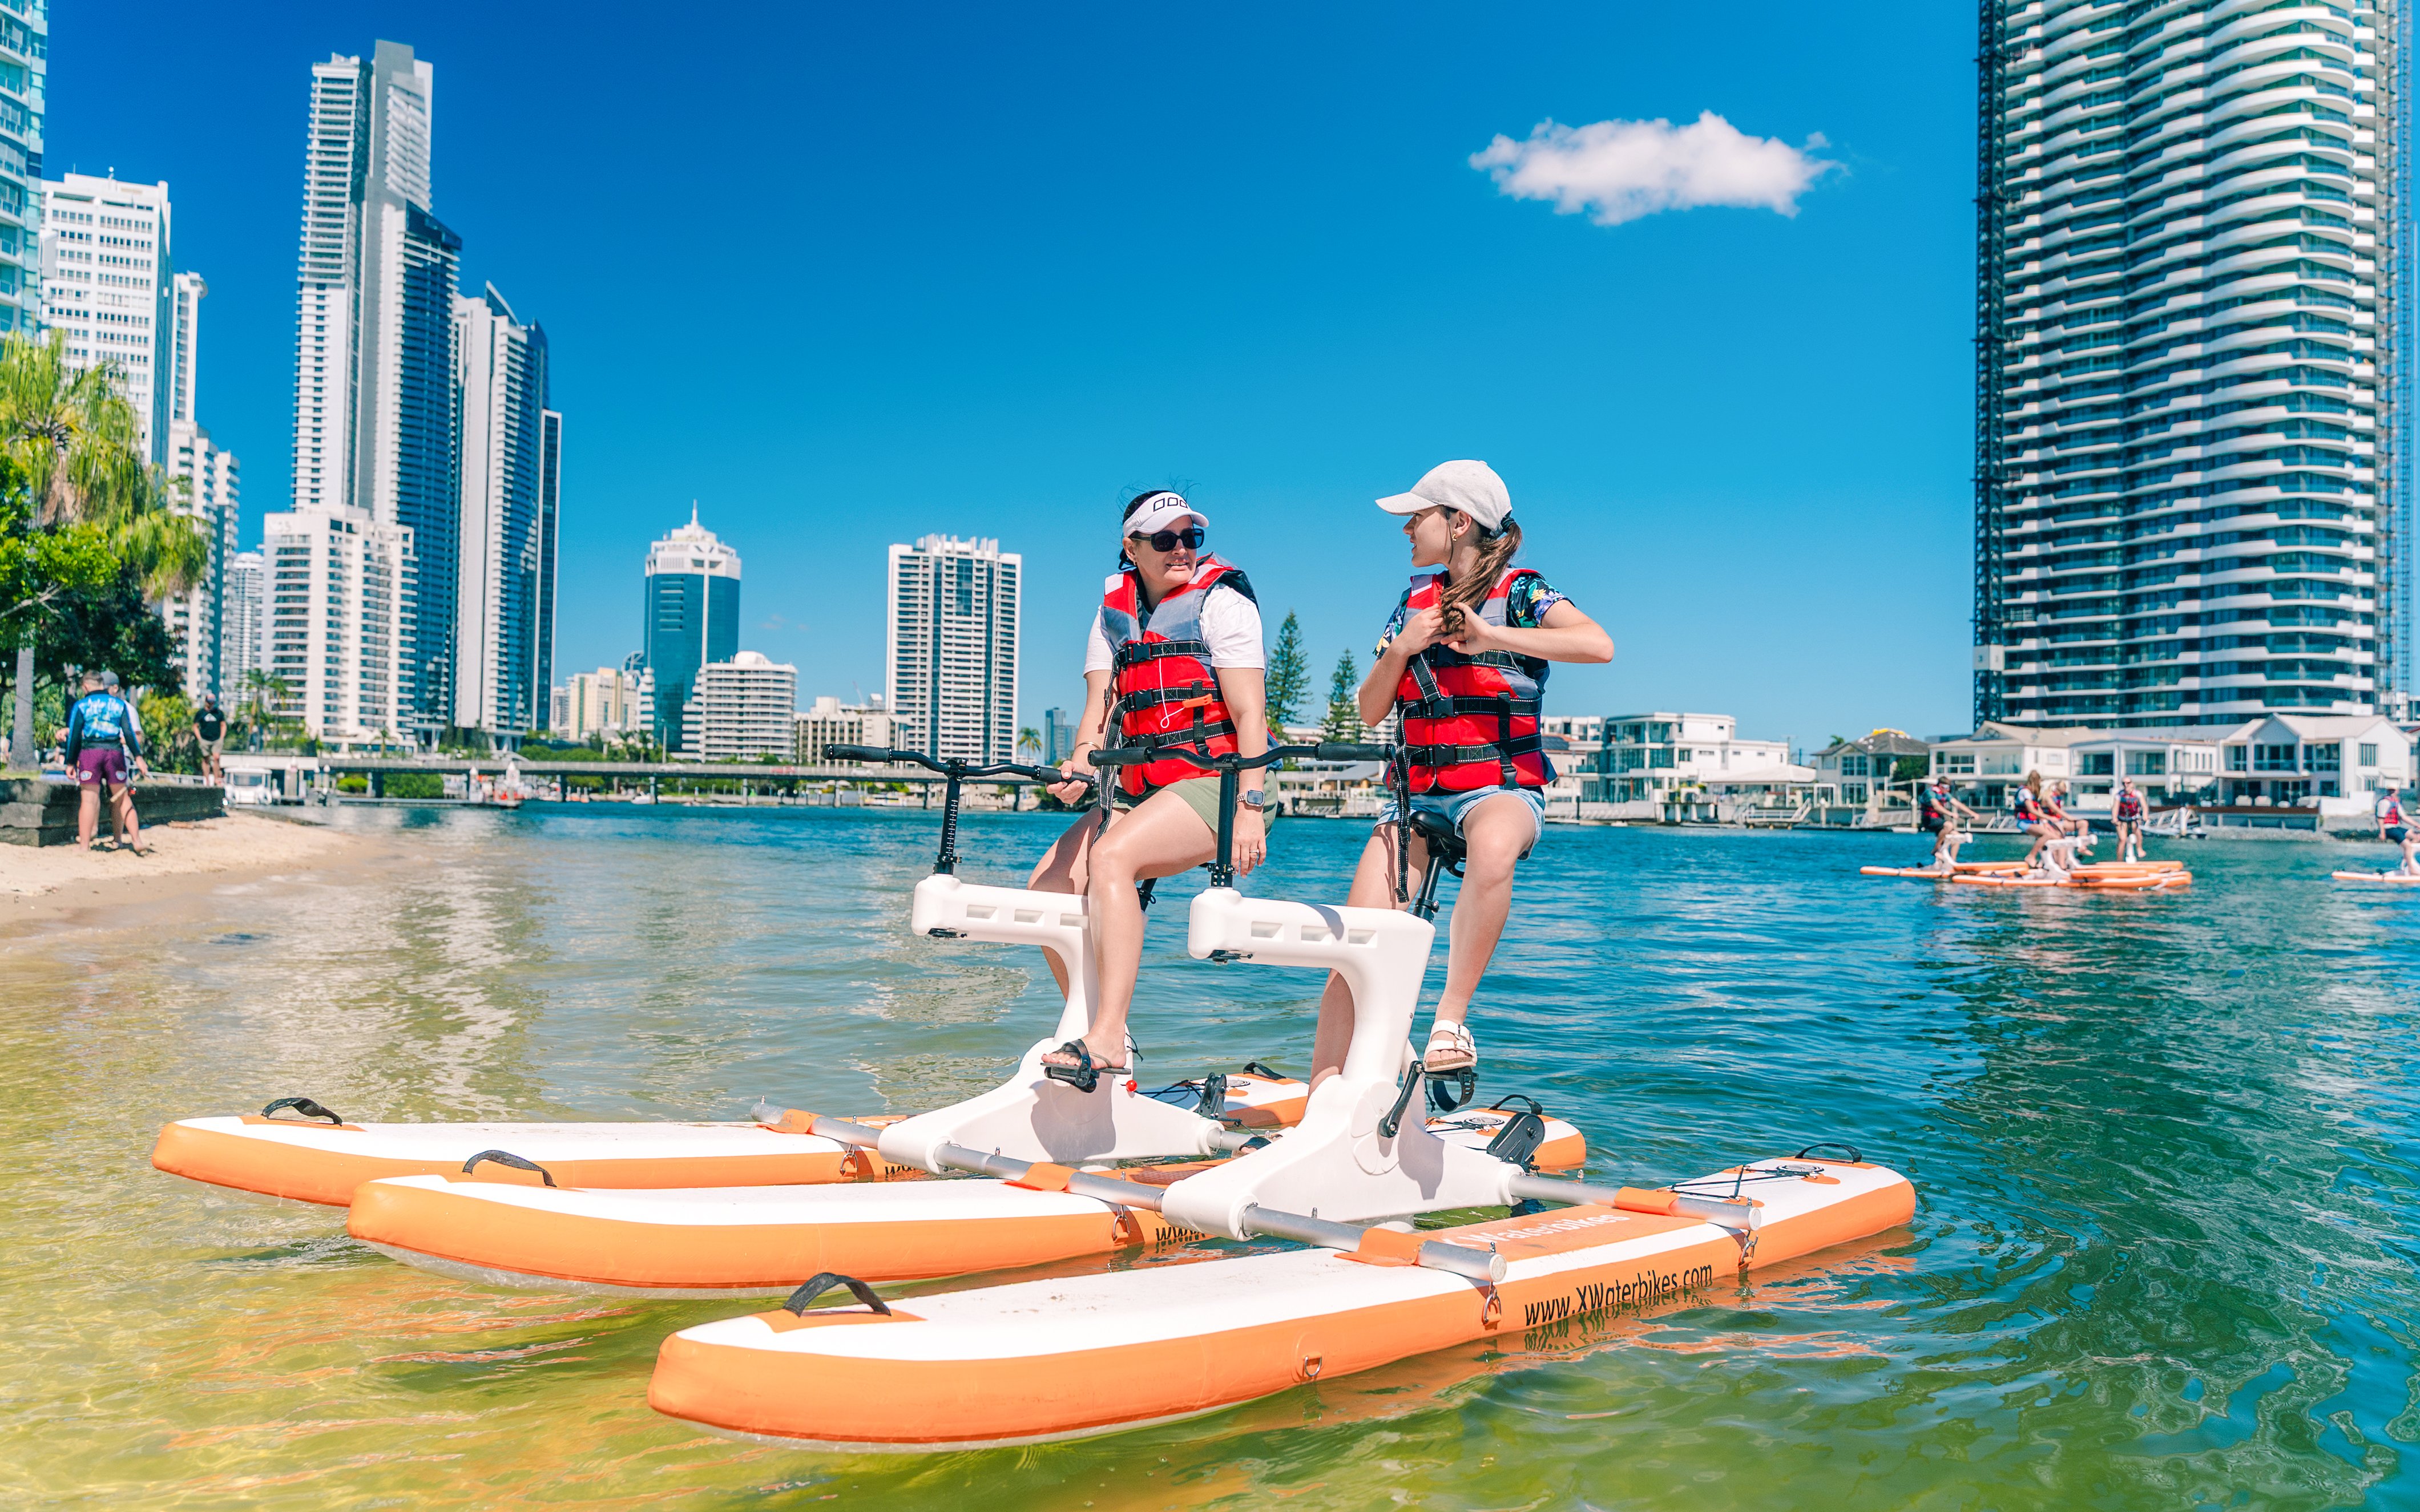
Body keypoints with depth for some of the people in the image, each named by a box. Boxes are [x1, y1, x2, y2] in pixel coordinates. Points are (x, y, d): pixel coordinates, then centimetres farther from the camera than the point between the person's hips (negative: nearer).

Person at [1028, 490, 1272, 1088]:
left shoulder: (1220, 600, -3)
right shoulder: (1114, 610, 14)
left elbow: (1250, 713, -10)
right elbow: (1098, 708, 8)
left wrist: (1250, 807, -20)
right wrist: (1081, 761, -14)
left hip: (1213, 784, -7)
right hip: (1136, 791, 7)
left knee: (1109, 858, -31)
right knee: (1047, 886, -6)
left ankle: (1107, 1042, -36)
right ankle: (1097, 1027, 9)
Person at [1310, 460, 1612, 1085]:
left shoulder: (1520, 591, -1)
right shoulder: (1415, 600, 15)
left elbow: (1598, 644, -22)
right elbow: (1370, 710, 14)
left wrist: (1489, 636, -20)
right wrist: (1402, 647, -4)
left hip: (1503, 785, -5)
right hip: (1420, 792, 5)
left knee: (1493, 846, -42)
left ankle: (1452, 1016, -29)